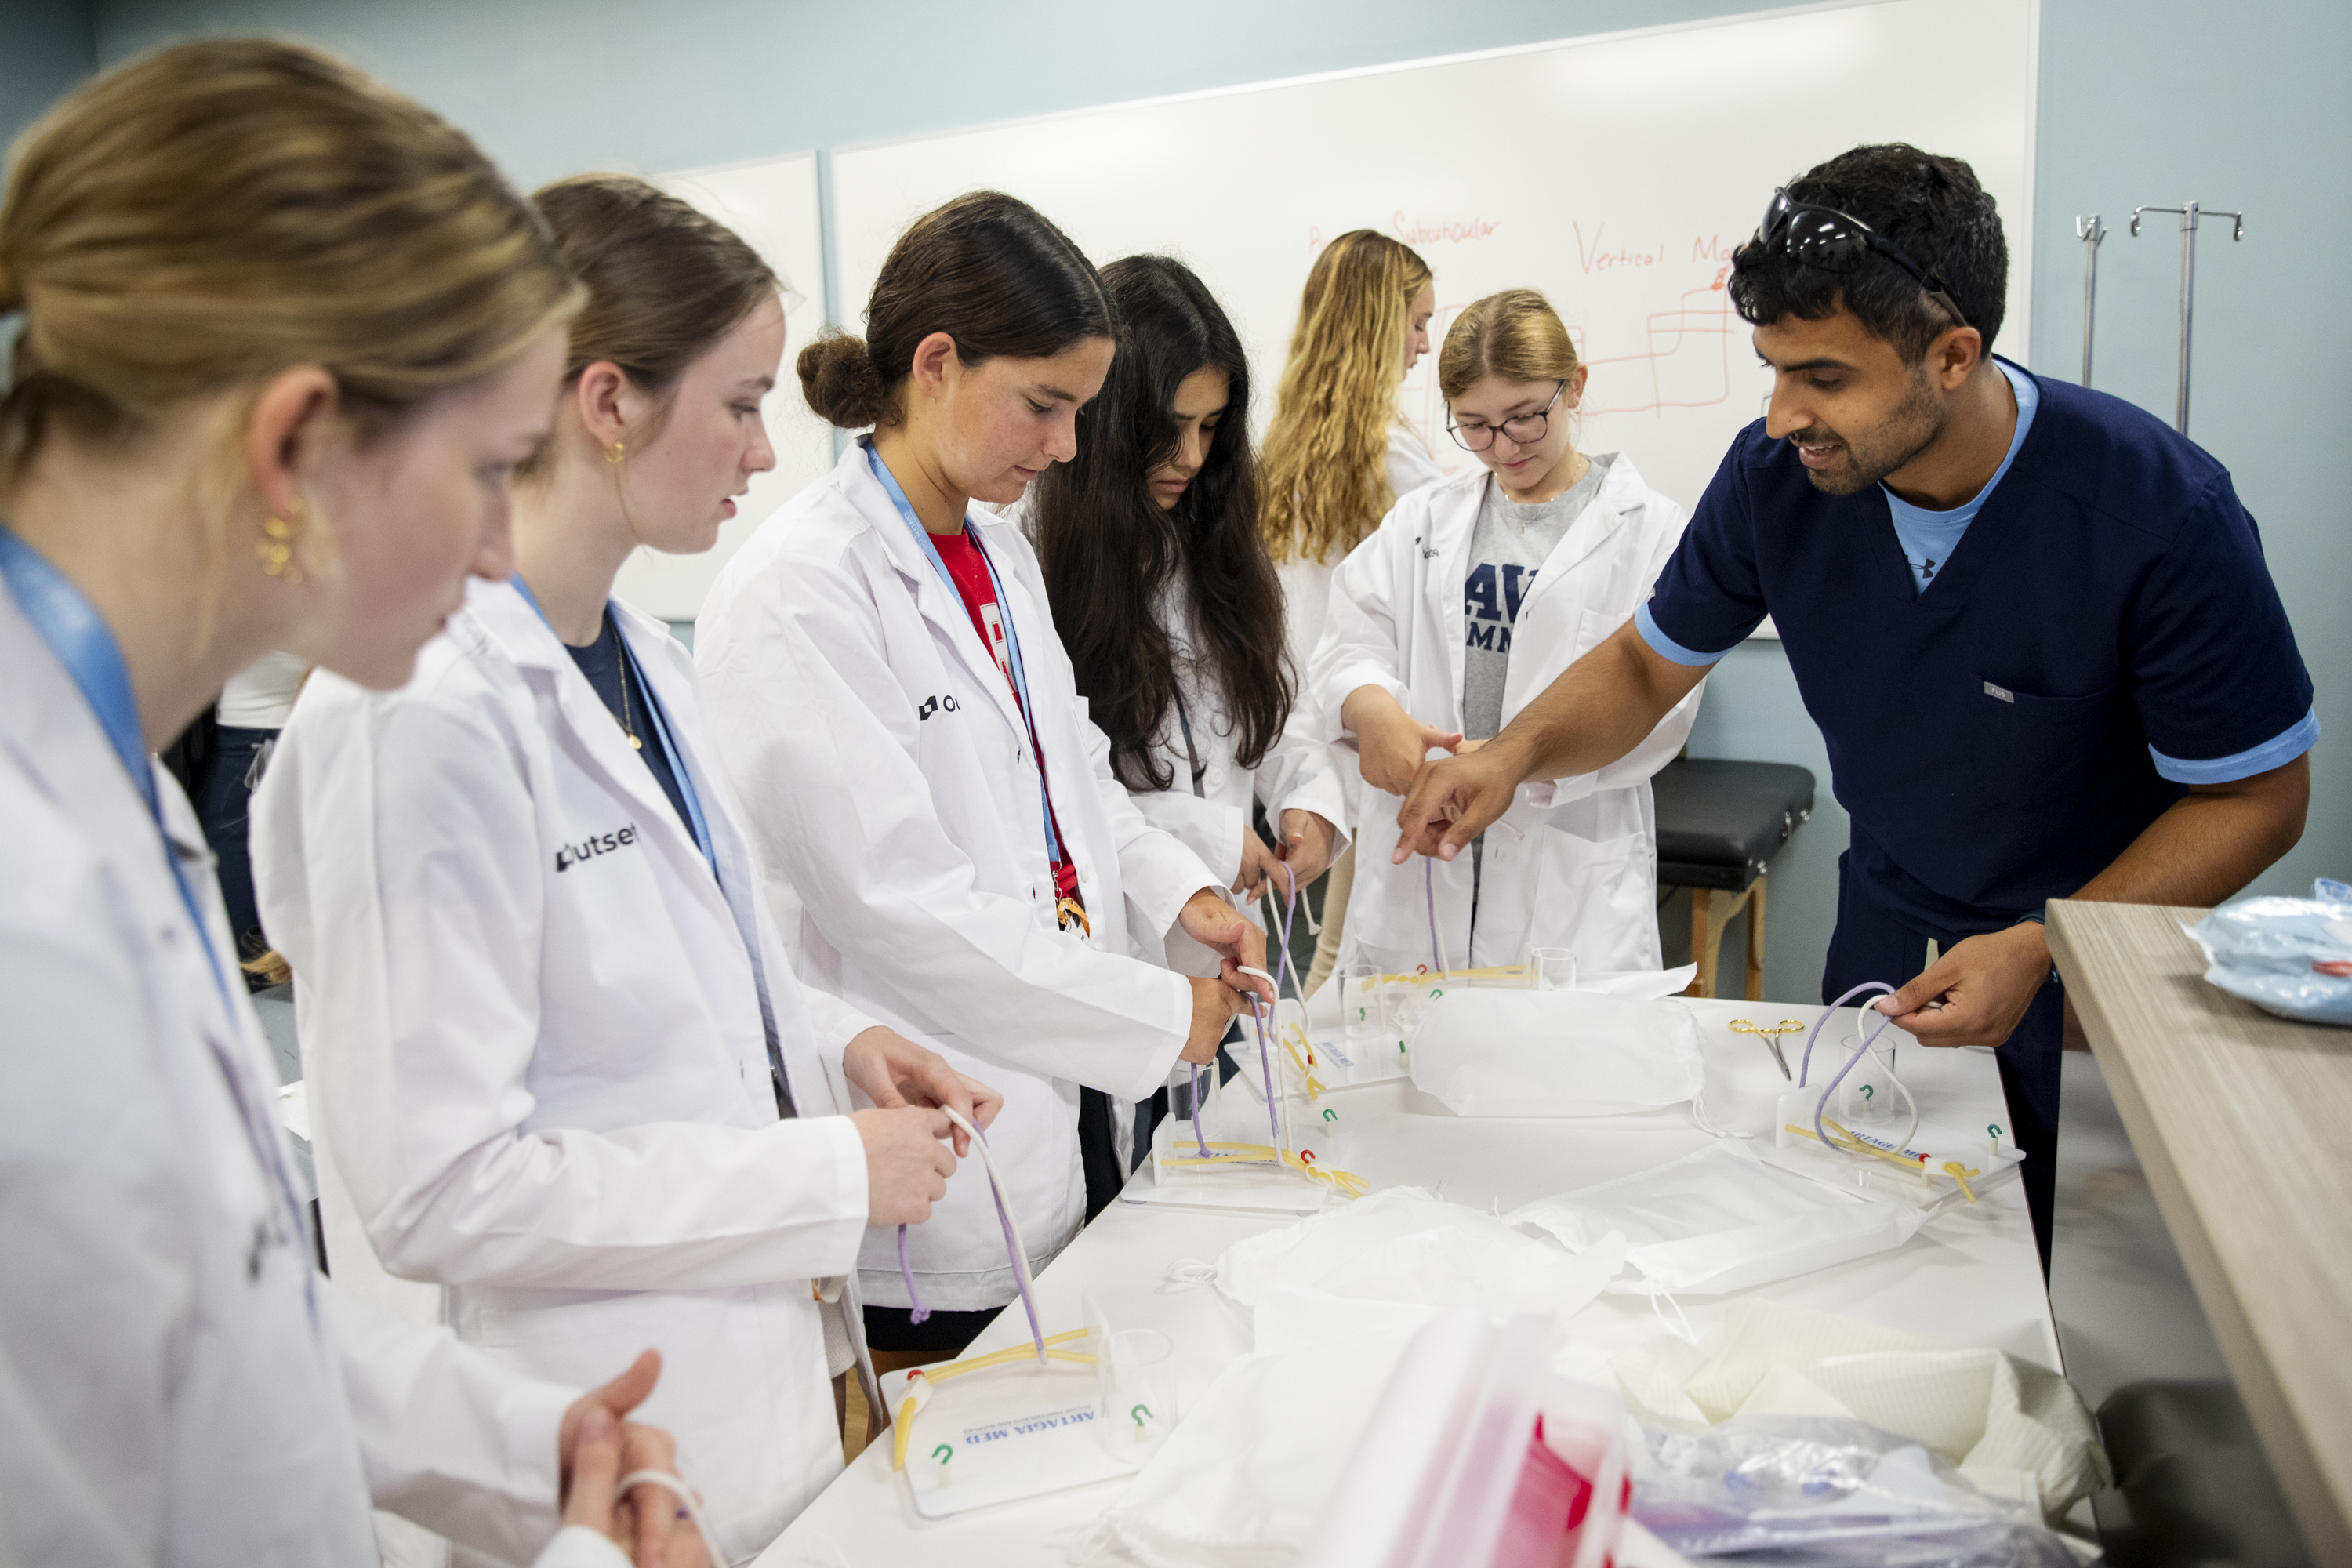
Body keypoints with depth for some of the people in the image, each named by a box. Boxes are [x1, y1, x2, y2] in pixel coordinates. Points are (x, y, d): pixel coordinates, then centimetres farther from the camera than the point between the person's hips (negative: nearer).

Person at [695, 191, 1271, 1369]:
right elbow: (898, 898, -22)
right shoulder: (798, 593, -19)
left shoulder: (1001, 560, 9)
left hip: (1069, 1116, 8)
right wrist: (1159, 1016, -15)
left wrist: (1180, 892, 2)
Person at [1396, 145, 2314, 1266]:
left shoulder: (2162, 511, -27)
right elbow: (1648, 662, -4)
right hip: (1883, 942, 4)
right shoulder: (1777, 474, -17)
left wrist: (2044, 949, -29)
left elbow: (2256, 795, -18)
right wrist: (1516, 753, -23)